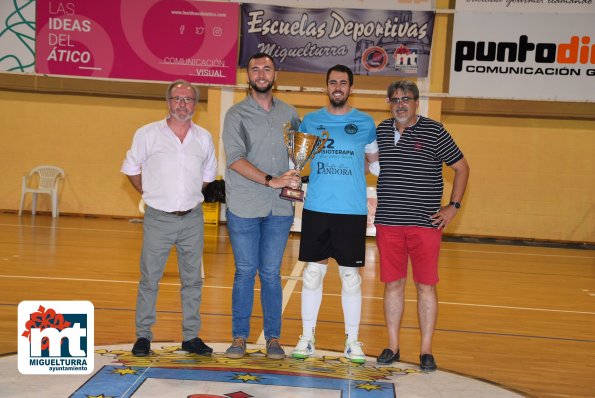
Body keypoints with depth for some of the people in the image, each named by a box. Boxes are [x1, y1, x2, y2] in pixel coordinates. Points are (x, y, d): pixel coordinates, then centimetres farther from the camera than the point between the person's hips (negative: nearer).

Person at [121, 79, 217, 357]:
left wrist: (190, 196, 9)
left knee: (192, 279, 8)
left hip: (192, 219, 3)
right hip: (158, 219, -3)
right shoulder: (148, 134, -3)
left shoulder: (204, 138, 6)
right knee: (149, 278, 3)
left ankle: (191, 336, 19)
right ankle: (143, 336, 15)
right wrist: (150, 194, 3)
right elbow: (131, 169, 7)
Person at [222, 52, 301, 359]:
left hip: (279, 208, 2)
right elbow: (235, 158, -10)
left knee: (271, 273, 5)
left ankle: (273, 338, 15)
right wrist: (271, 180, -19)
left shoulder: (289, 113, 11)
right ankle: (239, 337, 15)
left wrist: (296, 179, -1)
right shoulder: (237, 114, 0)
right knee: (245, 272, 3)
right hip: (244, 208, -2)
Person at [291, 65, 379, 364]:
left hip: (352, 210, -1)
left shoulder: (365, 122, 5)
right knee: (312, 273, 5)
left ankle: (352, 341, 16)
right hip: (316, 208, 1)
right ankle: (307, 338, 17)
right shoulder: (310, 120, 8)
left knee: (350, 277, 4)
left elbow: (375, 160, 17)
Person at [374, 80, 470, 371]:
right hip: (388, 222, 3)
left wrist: (453, 206, -2)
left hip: (425, 224, -3)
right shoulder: (381, 131, 9)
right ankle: (392, 347, 19)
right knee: (393, 284, 8)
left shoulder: (434, 131, -2)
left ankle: (426, 350, 13)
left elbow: (461, 167, 4)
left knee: (426, 286, 2)